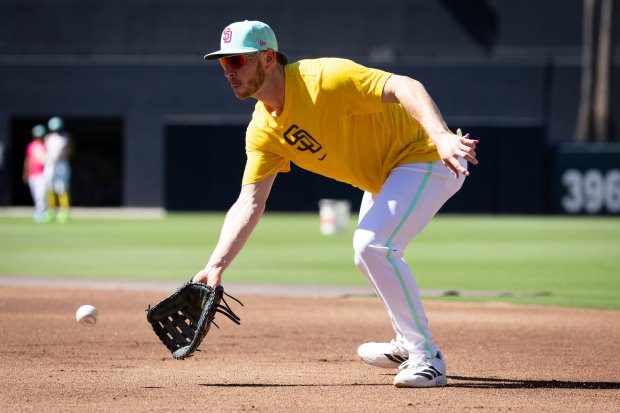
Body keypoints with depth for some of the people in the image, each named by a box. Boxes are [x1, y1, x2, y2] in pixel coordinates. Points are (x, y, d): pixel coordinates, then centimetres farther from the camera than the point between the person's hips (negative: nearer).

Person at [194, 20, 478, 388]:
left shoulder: (324, 79, -28)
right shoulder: (263, 131, -3)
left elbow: (403, 87, -38)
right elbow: (250, 203, -7)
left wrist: (442, 137, -53)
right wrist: (215, 267, -19)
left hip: (427, 155, -10)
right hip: (384, 176, 10)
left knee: (372, 245, -24)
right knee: (369, 255, 24)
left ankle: (427, 357, -14)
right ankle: (406, 345, 47)